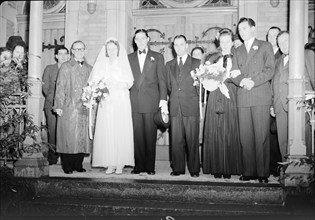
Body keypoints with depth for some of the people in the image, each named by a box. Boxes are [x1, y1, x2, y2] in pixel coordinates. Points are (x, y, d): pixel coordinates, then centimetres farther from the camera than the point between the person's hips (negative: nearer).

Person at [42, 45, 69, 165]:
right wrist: (53, 98, 0)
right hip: (52, 104, 0)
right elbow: (45, 87, 11)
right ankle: (52, 157, 3)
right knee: (53, 130, -5)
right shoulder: (49, 69, 14)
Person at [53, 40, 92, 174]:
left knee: (82, 137, 2)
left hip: (85, 108, 3)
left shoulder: (89, 69, 15)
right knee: (68, 137, -2)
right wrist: (58, 106, -6)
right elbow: (60, 88, 1)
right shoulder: (65, 67, 5)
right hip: (69, 108, -3)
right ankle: (67, 165, 6)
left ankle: (78, 164, 11)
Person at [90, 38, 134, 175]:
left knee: (121, 131, -6)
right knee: (106, 132, -5)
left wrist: (113, 84, -14)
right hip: (106, 102, 2)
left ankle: (120, 164, -2)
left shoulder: (123, 63, 7)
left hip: (121, 103, -2)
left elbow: (129, 83, -3)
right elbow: (94, 82, 8)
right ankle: (110, 164, -1)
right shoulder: (101, 64, 15)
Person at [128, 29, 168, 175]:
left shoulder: (157, 57, 10)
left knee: (150, 135, -1)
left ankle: (150, 166, 6)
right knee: (137, 135, 0)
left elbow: (162, 80, 5)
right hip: (134, 102, 2)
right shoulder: (129, 58, 16)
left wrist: (163, 100, -4)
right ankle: (139, 166, 7)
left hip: (151, 102, -2)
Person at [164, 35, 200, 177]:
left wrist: (199, 101, 3)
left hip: (191, 107, -3)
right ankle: (177, 168, 9)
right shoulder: (169, 65, 17)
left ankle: (194, 169, 5)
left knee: (192, 139, -3)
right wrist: (171, 100, 9)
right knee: (176, 140, 2)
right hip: (175, 107, 3)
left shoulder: (196, 63, 8)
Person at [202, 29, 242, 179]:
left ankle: (229, 169, 4)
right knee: (214, 133, -2)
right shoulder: (211, 57, 16)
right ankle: (216, 168, 5)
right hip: (214, 98, 1)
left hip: (230, 99, -1)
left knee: (230, 133, -3)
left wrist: (225, 77, -15)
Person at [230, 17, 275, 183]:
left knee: (261, 136, -6)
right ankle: (249, 171, 5)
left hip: (261, 96, -4)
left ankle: (263, 173, -1)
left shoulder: (265, 46, 10)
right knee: (245, 137, 0)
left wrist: (253, 81, -13)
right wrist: (242, 81, -9)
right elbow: (234, 74, 12)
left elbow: (270, 70, -1)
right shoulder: (238, 51, 22)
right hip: (243, 98, 4)